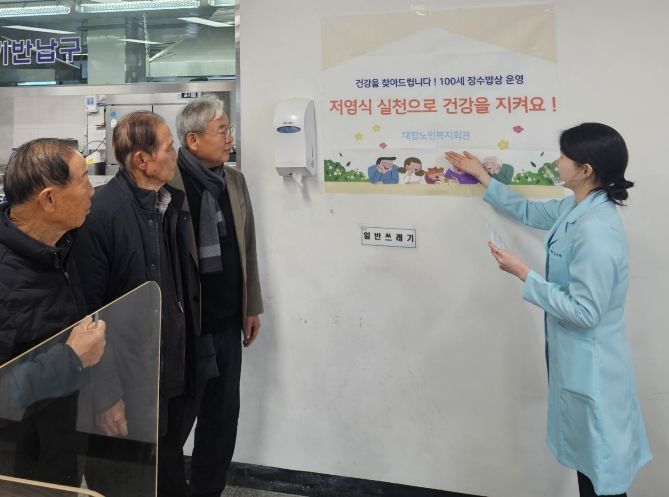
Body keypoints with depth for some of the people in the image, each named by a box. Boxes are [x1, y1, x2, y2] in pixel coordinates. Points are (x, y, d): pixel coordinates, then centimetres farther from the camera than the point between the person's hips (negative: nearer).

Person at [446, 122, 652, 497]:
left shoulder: (595, 231, -29)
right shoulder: (578, 209, 1)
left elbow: (584, 312, -27)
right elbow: (530, 211, 21)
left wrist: (523, 273, -23)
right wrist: (482, 176, 27)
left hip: (591, 365, -10)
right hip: (576, 360, 10)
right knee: (588, 457, 24)